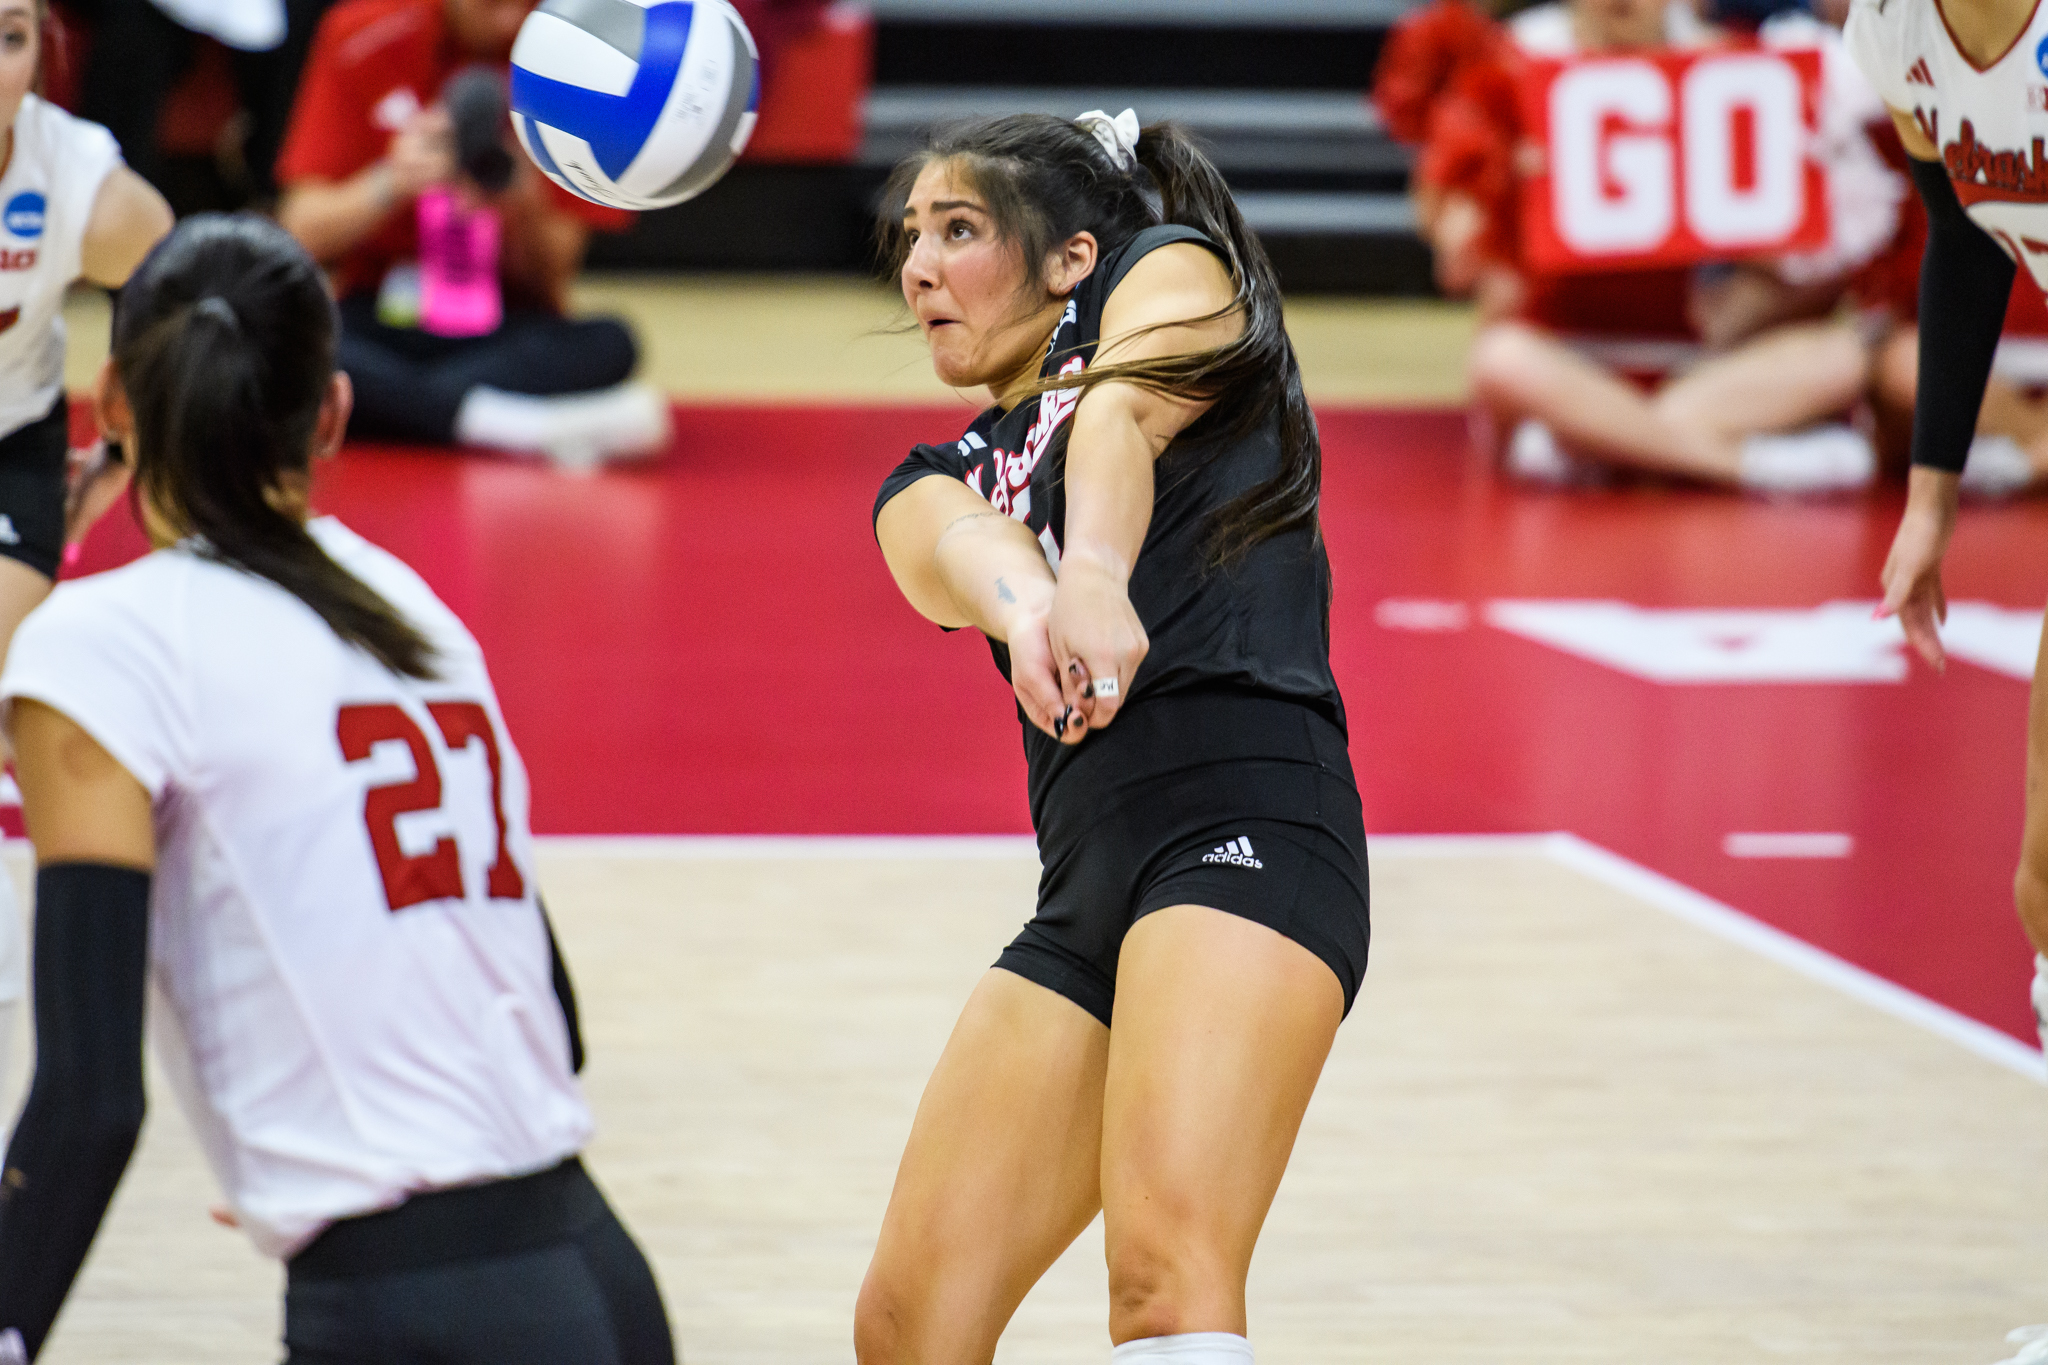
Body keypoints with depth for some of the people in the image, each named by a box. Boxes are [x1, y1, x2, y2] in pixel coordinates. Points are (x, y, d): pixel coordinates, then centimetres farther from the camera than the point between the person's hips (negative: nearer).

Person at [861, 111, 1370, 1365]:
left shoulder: (1173, 269, 14)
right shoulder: (933, 482, 26)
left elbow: (1120, 414, -10)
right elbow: (962, 547, -1)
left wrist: (1095, 575, -34)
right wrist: (1020, 607, -27)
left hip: (1243, 811, -7)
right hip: (1084, 886, 7)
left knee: (1167, 1264, -26)